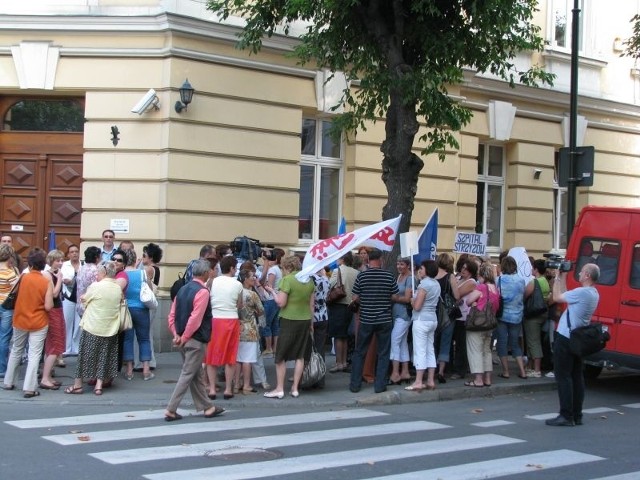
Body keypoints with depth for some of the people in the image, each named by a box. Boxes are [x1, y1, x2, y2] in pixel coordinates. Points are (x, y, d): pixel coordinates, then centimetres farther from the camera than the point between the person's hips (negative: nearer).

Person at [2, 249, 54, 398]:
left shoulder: (23, 277, -8)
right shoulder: (47, 282, -12)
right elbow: (48, 306, -15)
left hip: (20, 320, 3)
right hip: (38, 323, -3)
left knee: (16, 351, 20)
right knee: (34, 355, 1)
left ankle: (8, 382, 29)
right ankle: (29, 388, -4)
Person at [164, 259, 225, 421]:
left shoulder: (183, 290, 9)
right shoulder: (202, 292, -15)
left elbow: (172, 315, 7)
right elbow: (195, 319, -21)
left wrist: (177, 335, 3)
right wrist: (184, 338, -14)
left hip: (184, 339, 8)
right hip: (196, 340, -8)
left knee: (197, 374, 16)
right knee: (188, 375, -2)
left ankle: (206, 407, 24)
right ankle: (171, 410, -3)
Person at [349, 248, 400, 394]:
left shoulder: (361, 276, -6)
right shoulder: (389, 276, -6)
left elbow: (355, 298, -3)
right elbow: (396, 297, -2)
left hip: (366, 320, 0)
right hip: (385, 320, 0)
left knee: (359, 353, 10)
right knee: (383, 353, 8)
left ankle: (355, 384, 12)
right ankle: (380, 385, 8)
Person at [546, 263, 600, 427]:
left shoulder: (581, 292, -21)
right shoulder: (594, 294, 10)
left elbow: (557, 298, -12)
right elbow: (565, 296, 15)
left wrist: (558, 278, 1)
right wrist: (563, 277, 16)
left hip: (565, 339, -9)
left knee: (563, 376, -5)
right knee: (576, 376, 11)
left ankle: (566, 416, -5)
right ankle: (577, 416, 15)